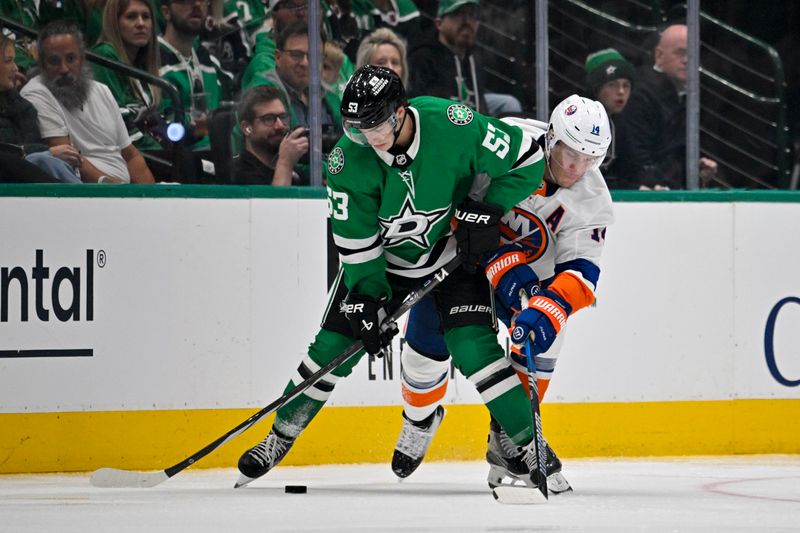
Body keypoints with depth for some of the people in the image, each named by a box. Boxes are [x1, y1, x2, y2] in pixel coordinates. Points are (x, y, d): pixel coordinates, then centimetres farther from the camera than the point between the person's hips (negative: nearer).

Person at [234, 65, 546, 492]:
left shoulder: (453, 125, -30)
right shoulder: (348, 160, -23)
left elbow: (526, 159, -17)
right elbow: (356, 240, -14)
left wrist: (484, 212, -21)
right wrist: (368, 301, -19)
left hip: (453, 252, -2)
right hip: (382, 257, 2)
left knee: (472, 346, -19)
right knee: (333, 346, 0)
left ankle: (529, 444, -8)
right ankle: (279, 438, 20)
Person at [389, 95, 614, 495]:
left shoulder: (591, 199, -20)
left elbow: (580, 272, -26)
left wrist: (547, 309, -45)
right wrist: (504, 266, -38)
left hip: (527, 260, 2)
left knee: (542, 329, -21)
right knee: (428, 340, -6)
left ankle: (511, 438, -6)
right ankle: (419, 419, 28)